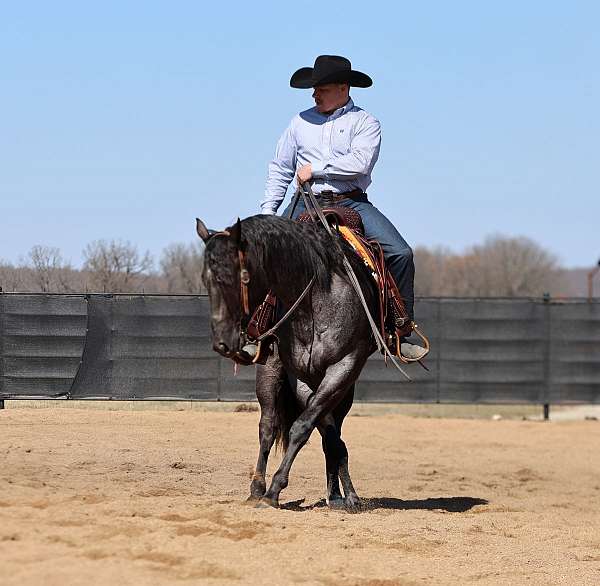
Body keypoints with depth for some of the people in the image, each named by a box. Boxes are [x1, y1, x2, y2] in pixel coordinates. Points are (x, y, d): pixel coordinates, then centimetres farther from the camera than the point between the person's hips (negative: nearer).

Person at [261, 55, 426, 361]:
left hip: (351, 202, -2)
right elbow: (280, 169, 17)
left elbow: (360, 163, -14)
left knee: (400, 253, -19)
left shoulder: (365, 123, 3)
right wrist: (268, 212, 7)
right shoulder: (301, 122, 14)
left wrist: (315, 169, -11)